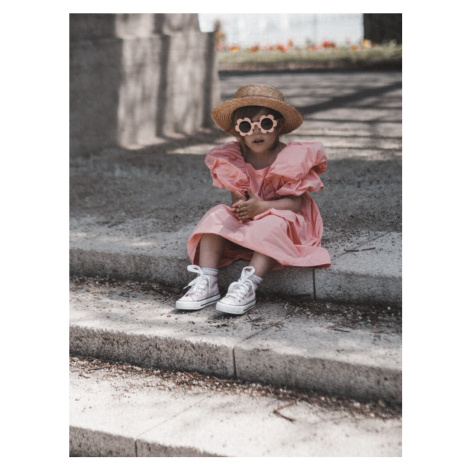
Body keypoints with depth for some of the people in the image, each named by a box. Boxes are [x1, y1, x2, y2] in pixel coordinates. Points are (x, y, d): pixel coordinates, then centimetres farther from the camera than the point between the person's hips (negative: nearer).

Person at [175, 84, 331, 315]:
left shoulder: (291, 158, -12)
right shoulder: (233, 160, 0)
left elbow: (293, 202, -18)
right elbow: (237, 198, -3)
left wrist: (261, 206, -33)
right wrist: (240, 207, -29)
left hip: (282, 221, -4)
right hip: (244, 226, 4)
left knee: (273, 223, -36)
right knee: (216, 215, -19)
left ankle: (248, 287, -42)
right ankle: (206, 283, -28)